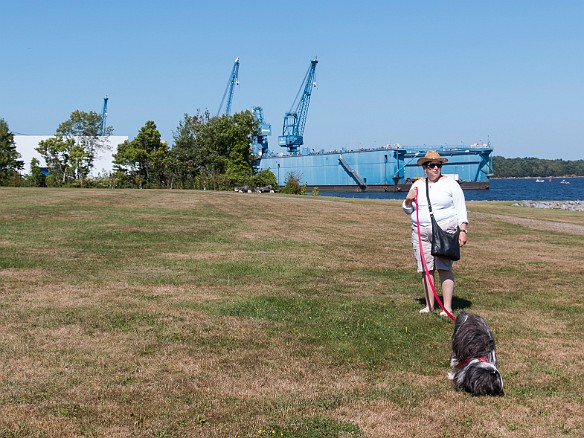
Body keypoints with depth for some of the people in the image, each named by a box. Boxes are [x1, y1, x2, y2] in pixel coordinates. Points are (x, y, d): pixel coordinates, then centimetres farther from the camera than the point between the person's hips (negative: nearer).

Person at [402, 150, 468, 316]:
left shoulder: (449, 183, 3)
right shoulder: (417, 185, 14)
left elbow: (461, 208, 1)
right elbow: (407, 210, 21)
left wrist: (463, 230, -9)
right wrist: (408, 200, -1)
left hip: (444, 230, -4)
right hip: (421, 232, 4)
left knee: (444, 268, -9)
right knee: (426, 269, 3)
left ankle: (447, 307, -6)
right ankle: (429, 305, 11)